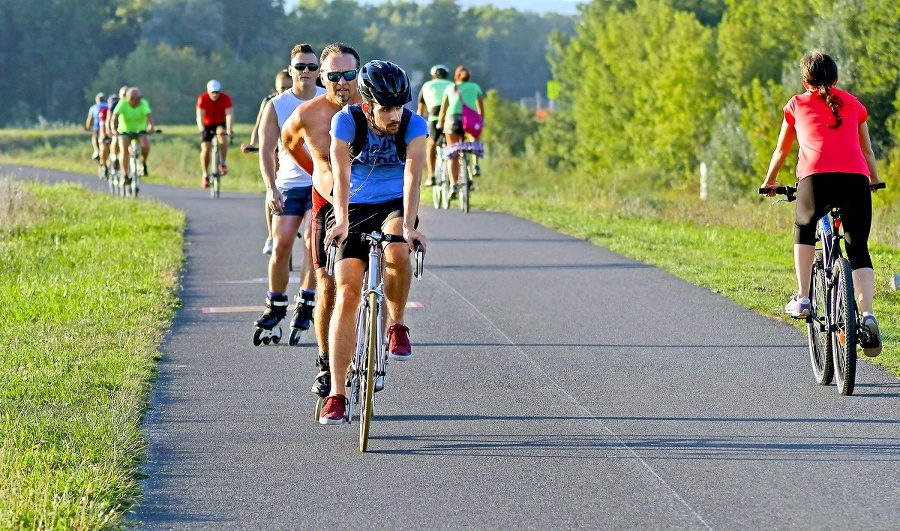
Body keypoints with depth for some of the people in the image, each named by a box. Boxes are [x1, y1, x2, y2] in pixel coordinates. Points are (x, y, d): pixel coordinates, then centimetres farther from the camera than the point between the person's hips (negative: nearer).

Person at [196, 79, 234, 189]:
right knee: (205, 149, -15)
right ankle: (205, 175, 3)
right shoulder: (202, 99, -21)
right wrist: (202, 130, -48)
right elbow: (200, 116, -30)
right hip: (207, 125, 0)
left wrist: (228, 129, -48)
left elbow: (229, 114, -31)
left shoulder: (226, 98, -20)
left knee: (222, 133, -35)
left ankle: (223, 163, -24)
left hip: (220, 124, 0)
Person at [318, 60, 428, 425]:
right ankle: (337, 394, -9)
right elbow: (341, 174, -25)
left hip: (395, 207, 0)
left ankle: (397, 327, -8)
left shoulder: (414, 125, -17)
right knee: (346, 293, -12)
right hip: (356, 209, 0)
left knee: (397, 252, -36)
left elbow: (412, 175, -27)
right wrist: (341, 218, -40)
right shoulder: (345, 121, -17)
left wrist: (408, 224, -40)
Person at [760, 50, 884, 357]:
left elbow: (781, 150, 35)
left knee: (804, 230, 28)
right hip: (856, 179, 1)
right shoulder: (853, 104, 25)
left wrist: (769, 182, 52)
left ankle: (802, 299, 18)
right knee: (858, 250, 11)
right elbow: (867, 150, 37)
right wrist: (874, 180, 55)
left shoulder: (797, 105, 22)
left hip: (817, 179, -1)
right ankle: (867, 314, -9)